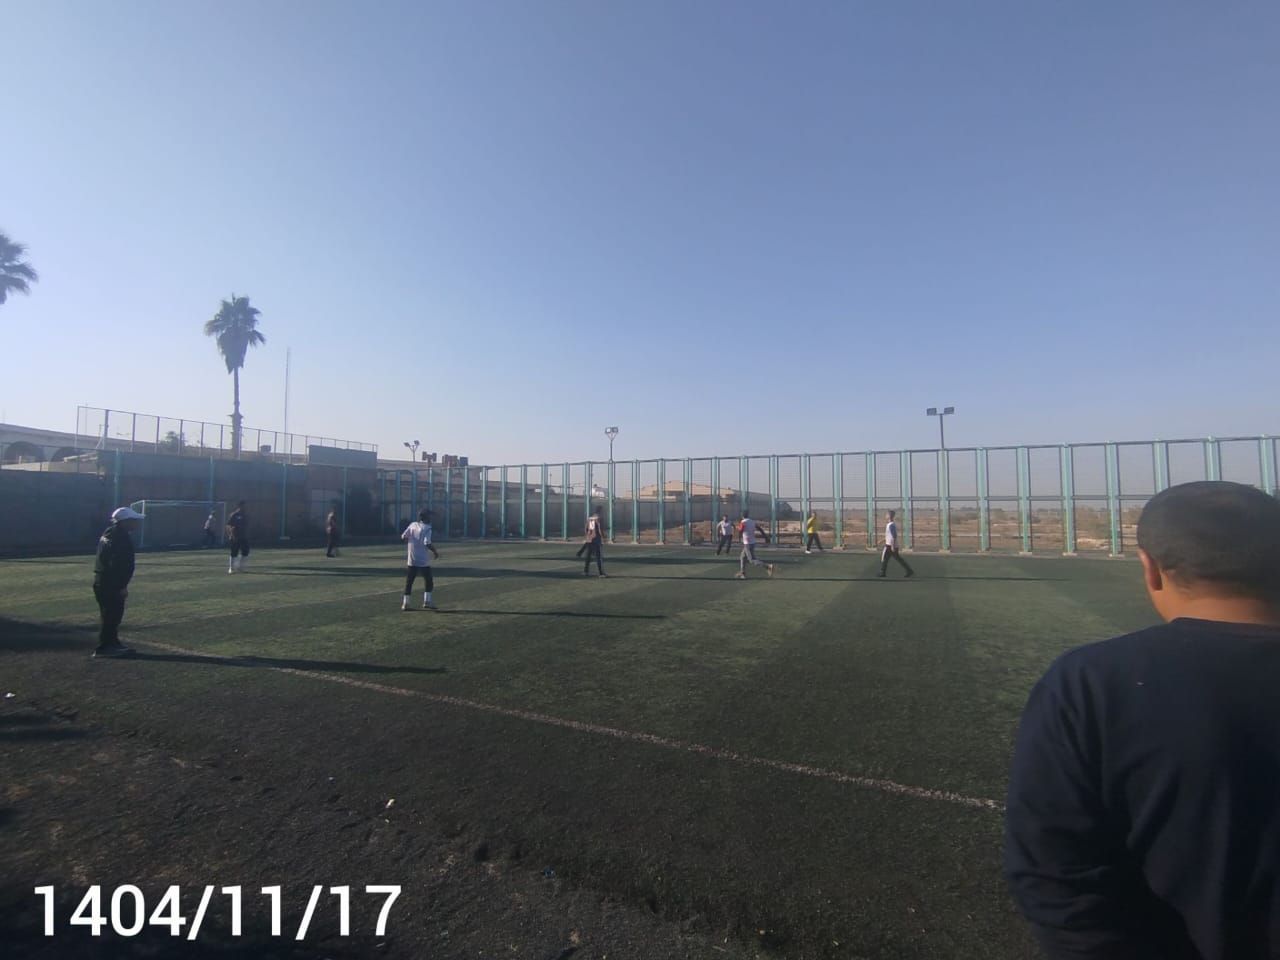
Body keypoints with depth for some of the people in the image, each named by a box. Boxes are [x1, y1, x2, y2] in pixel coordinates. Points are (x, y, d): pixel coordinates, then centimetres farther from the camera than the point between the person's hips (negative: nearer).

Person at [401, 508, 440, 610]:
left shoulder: (412, 525, 5)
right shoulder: (427, 528, -12)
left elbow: (403, 537, 7)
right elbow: (427, 543, -21)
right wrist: (435, 552, -8)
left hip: (412, 560, 5)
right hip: (424, 560, -5)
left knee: (409, 581, 10)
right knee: (428, 581, 9)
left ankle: (405, 603, 8)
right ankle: (427, 601, 4)